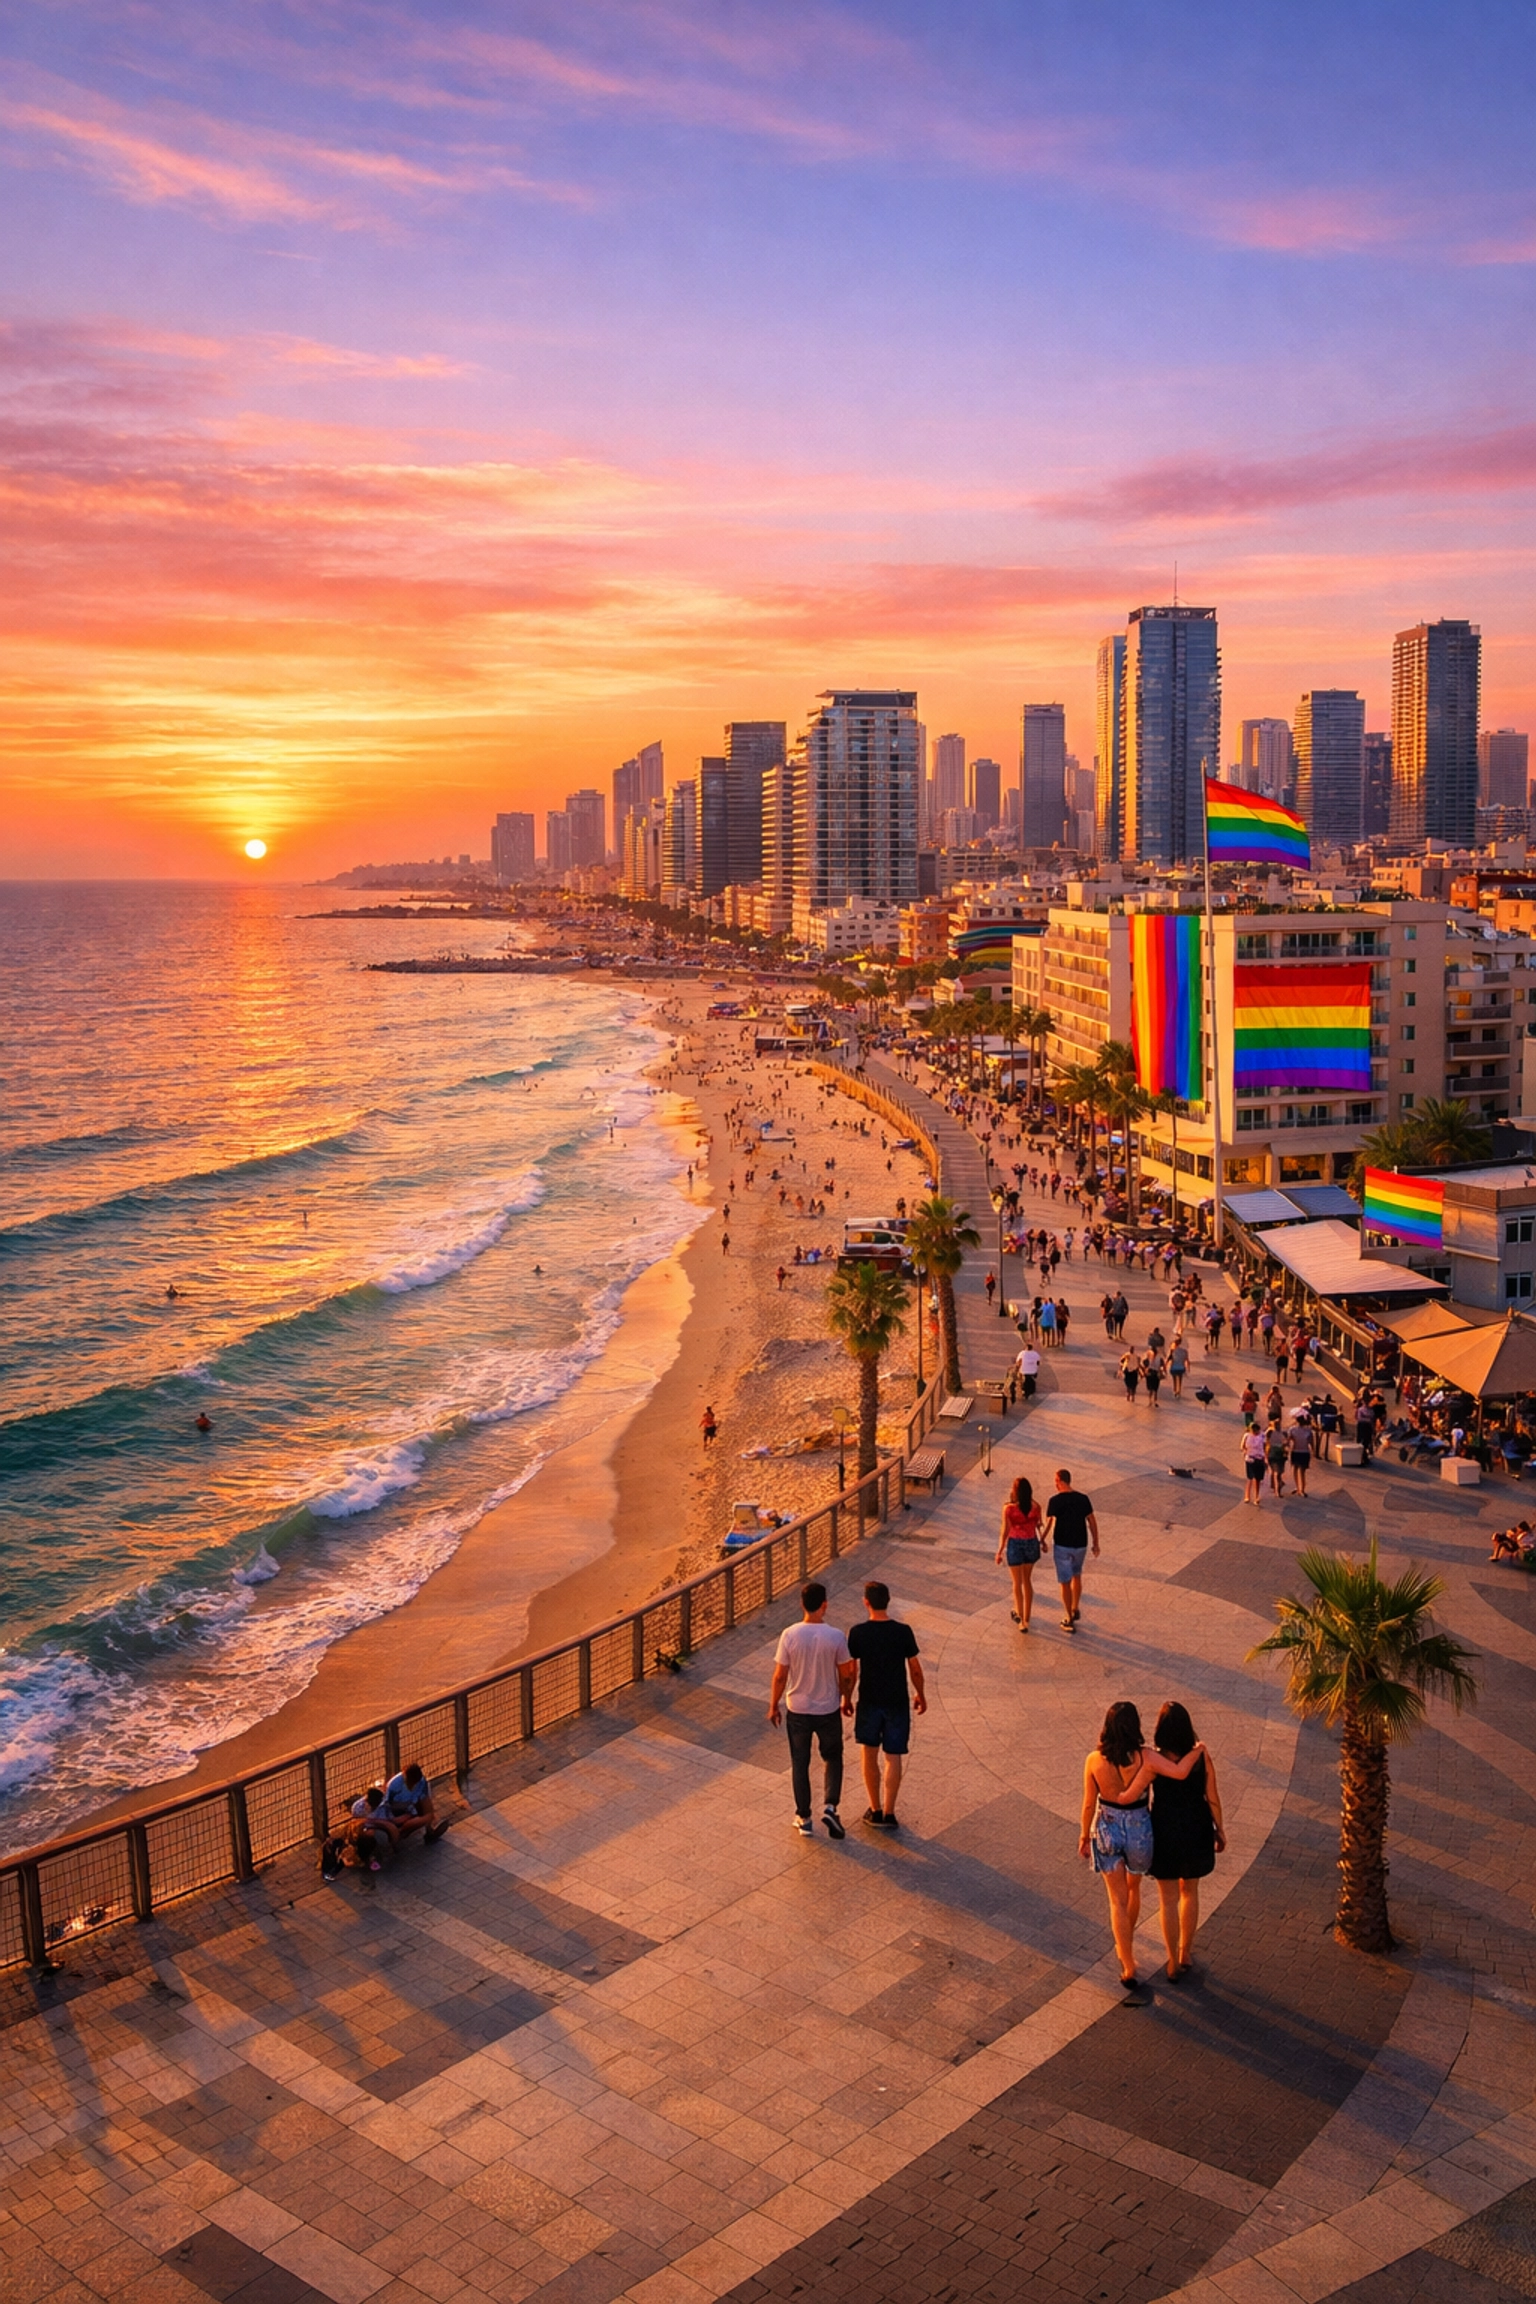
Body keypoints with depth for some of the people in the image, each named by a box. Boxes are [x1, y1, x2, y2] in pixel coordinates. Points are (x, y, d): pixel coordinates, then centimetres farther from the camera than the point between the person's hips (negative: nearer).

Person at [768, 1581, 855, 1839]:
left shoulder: (789, 1635, -15)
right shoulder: (835, 1636, -15)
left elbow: (779, 1676, -9)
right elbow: (846, 1675, -6)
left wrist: (773, 1706, 6)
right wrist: (847, 1699, 14)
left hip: (797, 1710, 0)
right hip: (828, 1710, 0)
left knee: (800, 1763, 15)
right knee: (833, 1759, 21)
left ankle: (804, 1819, 22)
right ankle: (830, 1806, 4)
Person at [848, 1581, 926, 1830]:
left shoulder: (858, 1633, -14)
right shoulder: (903, 1632, -12)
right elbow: (915, 1669, -4)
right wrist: (920, 1694, 13)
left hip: (869, 1702, 0)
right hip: (897, 1702, 0)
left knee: (869, 1755, 16)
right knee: (893, 1757, 8)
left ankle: (876, 1810, 21)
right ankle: (888, 1814, 6)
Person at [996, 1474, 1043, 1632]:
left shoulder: (1009, 1508, -20)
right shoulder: (1035, 1507, -12)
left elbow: (1005, 1531, -14)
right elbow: (1038, 1526, 0)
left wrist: (1000, 1550, -2)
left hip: (1015, 1545, -3)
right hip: (1031, 1544, 3)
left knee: (1017, 1583, 11)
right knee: (1027, 1581, 21)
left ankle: (1022, 1620, 12)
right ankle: (1026, 1616, 30)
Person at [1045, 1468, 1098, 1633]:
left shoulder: (1055, 1501, -15)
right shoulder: (1083, 1498, -3)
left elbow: (1049, 1523, -10)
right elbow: (1092, 1522, 0)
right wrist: (1096, 1543, 10)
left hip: (1062, 1545, -4)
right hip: (1080, 1544, 4)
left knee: (1065, 1582, 6)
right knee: (1076, 1575, 28)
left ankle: (1069, 1620, 10)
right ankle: (1075, 1609, 35)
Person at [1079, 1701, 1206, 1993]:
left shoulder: (1094, 1760, -18)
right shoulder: (1145, 1757, -22)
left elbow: (1089, 1804, -8)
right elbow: (1180, 1771, -33)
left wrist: (1084, 1836, 8)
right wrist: (1197, 1750, -13)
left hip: (1106, 1830, -1)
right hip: (1138, 1829, 1)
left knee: (1118, 1900, 12)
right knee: (1133, 1888, 28)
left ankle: (1128, 1968, 12)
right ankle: (1126, 1944, 49)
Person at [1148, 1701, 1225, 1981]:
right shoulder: (1202, 1757, -14)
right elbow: (1212, 1798, -5)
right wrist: (1219, 1830, 10)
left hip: (1165, 1832, -2)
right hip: (1196, 1831, 3)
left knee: (1168, 1899, 13)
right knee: (1189, 1892, 24)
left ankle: (1173, 1964, 22)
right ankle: (1185, 1954, 36)